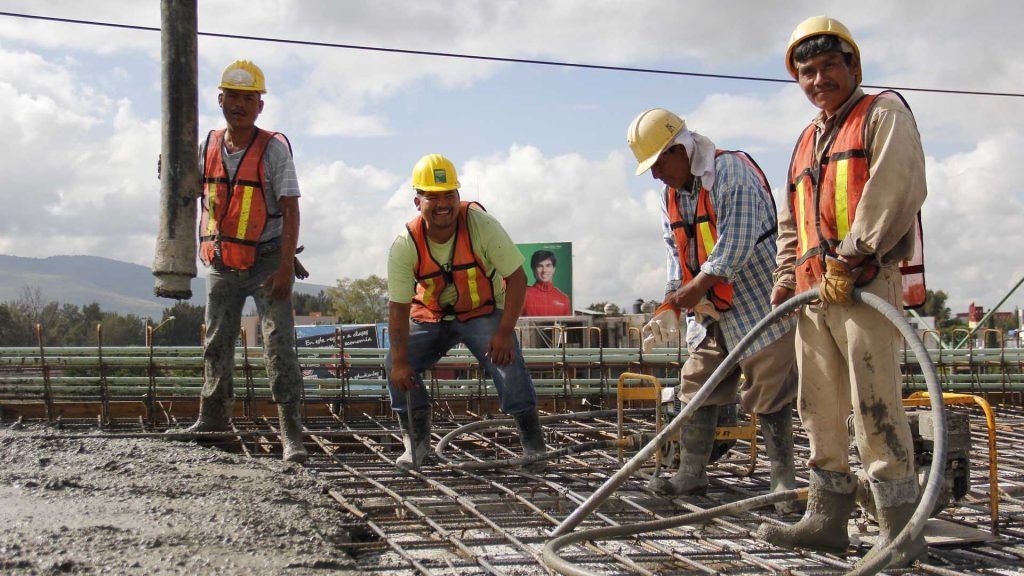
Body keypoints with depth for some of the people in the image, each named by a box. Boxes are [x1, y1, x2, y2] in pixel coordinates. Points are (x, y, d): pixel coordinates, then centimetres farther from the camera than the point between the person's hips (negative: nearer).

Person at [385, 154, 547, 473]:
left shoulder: (481, 225, -25)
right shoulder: (405, 245, -21)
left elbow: (516, 277, -20)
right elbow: (398, 305, -16)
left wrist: (505, 332, -28)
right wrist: (400, 361, -22)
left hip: (483, 312, -2)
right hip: (430, 316, 2)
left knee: (507, 361, -25)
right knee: (396, 365, -15)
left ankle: (533, 446, -8)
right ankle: (416, 442, 5)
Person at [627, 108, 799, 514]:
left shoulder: (732, 172, -16)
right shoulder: (671, 195, 11)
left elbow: (738, 242, -24)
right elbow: (677, 255, 11)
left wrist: (699, 285, -22)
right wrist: (670, 308, -1)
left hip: (757, 302, -8)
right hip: (712, 312, 8)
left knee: (768, 391, -4)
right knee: (697, 387, 9)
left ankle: (784, 480, 5)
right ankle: (691, 474, 18)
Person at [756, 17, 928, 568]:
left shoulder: (883, 113, 4)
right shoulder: (807, 142, 26)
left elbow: (898, 187, -12)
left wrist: (850, 258, -17)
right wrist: (786, 275, 13)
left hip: (865, 282, -8)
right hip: (814, 292, 8)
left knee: (874, 405, -11)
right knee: (820, 408, 8)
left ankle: (900, 528, -5)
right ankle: (827, 518, 15)